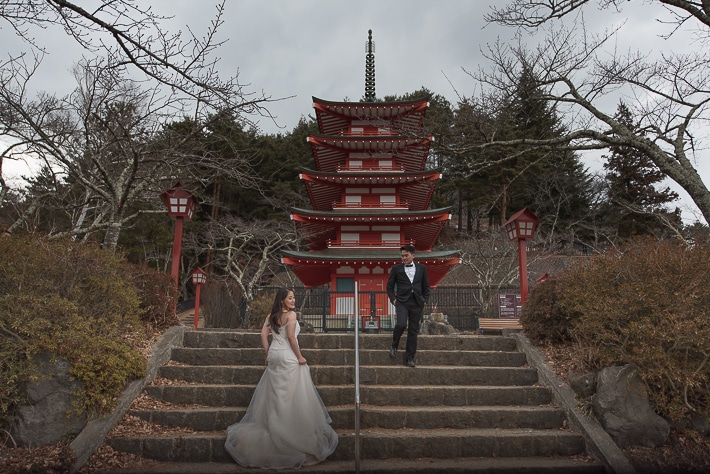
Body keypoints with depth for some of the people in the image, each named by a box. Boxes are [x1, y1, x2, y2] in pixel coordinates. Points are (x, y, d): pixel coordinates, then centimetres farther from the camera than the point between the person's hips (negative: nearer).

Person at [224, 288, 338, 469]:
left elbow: (263, 335, 6)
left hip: (274, 356, 7)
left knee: (274, 394, 16)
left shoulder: (271, 316, 10)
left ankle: (272, 427, 23)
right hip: (288, 357, -7)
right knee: (290, 395, -1)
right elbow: (291, 336, -18)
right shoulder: (291, 314, -10)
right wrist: (300, 356, -12)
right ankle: (294, 429, 4)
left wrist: (268, 355, 12)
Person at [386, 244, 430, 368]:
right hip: (402, 302, -2)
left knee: (413, 331, 3)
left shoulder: (421, 268, 9)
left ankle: (410, 358, 12)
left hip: (417, 303, 2)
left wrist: (424, 300, 4)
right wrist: (393, 299, -3)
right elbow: (389, 286, 8)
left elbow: (426, 286, 14)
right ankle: (394, 346, 5)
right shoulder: (396, 269, 4)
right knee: (401, 324, -23)